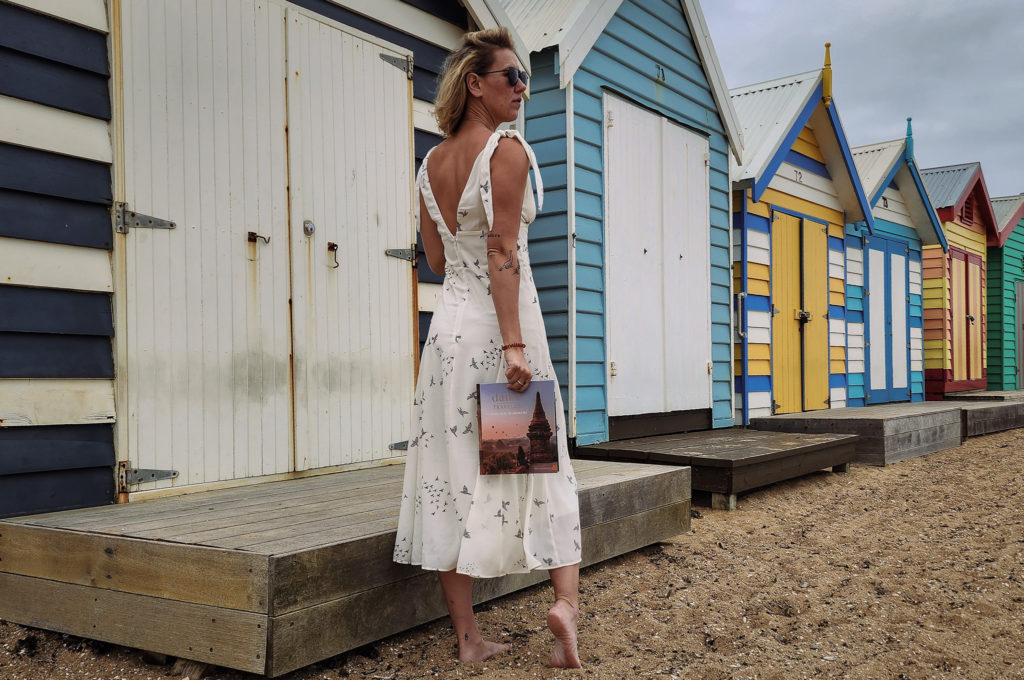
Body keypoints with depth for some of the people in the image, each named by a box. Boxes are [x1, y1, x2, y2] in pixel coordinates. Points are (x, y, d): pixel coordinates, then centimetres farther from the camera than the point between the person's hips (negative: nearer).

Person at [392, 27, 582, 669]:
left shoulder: (431, 163, 11)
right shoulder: (508, 149, -8)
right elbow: (503, 253, -17)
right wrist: (515, 343, -19)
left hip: (449, 323, 6)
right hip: (498, 325, -6)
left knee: (453, 472, 6)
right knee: (543, 465, 6)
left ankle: (469, 635, 13)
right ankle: (567, 599, -8)